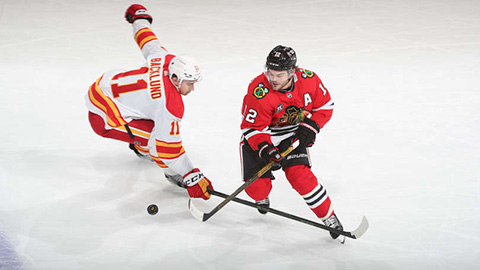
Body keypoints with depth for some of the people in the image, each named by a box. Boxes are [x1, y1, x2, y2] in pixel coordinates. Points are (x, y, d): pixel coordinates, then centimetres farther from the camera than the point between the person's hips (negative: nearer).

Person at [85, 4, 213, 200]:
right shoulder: (171, 107, -26)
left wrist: (139, 16, 33)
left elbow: (147, 40, 12)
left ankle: (141, 146, 46)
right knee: (161, 137, -13)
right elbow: (168, 146, -22)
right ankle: (172, 173, 13)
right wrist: (192, 177, -18)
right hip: (103, 118, -9)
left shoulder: (166, 59, -7)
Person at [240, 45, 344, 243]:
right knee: (257, 186, -8)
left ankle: (330, 218, -2)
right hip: (258, 138, -1)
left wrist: (310, 128, -16)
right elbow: (252, 128, -23)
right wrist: (265, 150, -38)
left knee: (301, 176, -17)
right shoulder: (259, 92, -30)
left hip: (293, 136, 1)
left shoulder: (309, 81, -20)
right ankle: (262, 198, 32)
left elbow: (325, 106, -3)